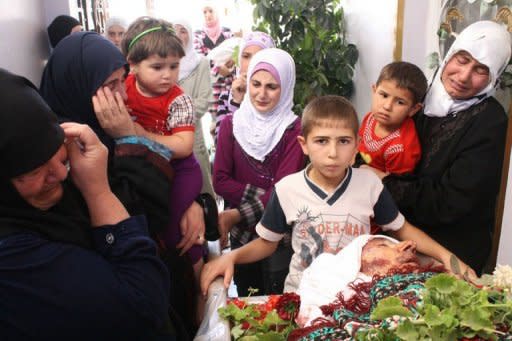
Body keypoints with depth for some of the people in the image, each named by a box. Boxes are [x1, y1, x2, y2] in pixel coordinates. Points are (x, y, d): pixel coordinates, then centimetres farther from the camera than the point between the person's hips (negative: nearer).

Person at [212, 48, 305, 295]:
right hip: (241, 236, 3)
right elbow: (220, 181, -7)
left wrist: (236, 215, -20)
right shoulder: (231, 124, -2)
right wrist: (263, 195, -18)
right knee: (245, 305, 20)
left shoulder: (294, 130, -12)